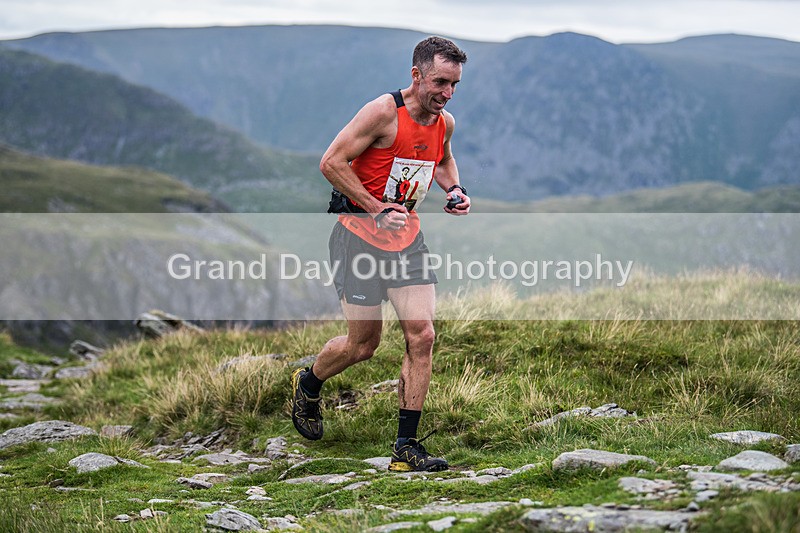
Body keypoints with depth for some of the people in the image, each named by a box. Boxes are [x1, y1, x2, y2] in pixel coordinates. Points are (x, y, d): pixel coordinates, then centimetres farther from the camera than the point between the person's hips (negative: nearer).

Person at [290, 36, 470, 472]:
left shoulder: (445, 123, 4)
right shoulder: (383, 112, -18)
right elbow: (331, 163, -19)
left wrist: (453, 188, 6)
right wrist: (377, 209, -22)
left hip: (407, 236, 6)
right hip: (360, 234, -6)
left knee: (421, 335, -7)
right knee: (364, 342, 1)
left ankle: (406, 448, -2)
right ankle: (307, 385, 34)